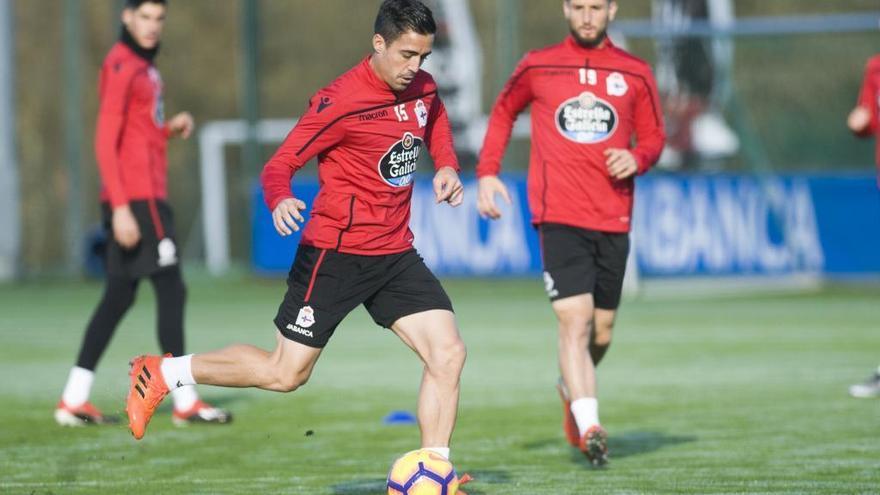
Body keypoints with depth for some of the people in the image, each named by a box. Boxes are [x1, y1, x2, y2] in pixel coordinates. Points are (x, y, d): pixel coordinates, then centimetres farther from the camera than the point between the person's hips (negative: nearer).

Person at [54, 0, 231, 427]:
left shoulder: (142, 67, 17)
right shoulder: (122, 67, -12)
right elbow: (105, 141, -18)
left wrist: (170, 128, 6)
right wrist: (120, 208, -23)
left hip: (146, 196, 10)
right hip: (135, 198, -10)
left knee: (119, 296, 10)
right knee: (171, 291, -7)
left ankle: (74, 401, 11)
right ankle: (185, 402, -4)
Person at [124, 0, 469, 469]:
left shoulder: (423, 88, 3)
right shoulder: (341, 101, -18)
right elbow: (279, 164, -17)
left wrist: (446, 166, 10)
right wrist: (280, 200, -39)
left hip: (395, 254, 6)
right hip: (336, 252, -6)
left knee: (448, 352, -9)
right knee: (285, 373, 0)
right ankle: (159, 374, 17)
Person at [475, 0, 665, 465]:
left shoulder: (635, 74, 7)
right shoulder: (537, 67, 5)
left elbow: (653, 136, 15)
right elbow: (503, 113, 19)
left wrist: (637, 159, -8)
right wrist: (487, 172, 8)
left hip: (614, 218, 3)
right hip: (560, 217, -3)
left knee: (602, 330, 11)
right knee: (575, 319, -18)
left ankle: (572, 390, 41)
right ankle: (589, 427, -24)